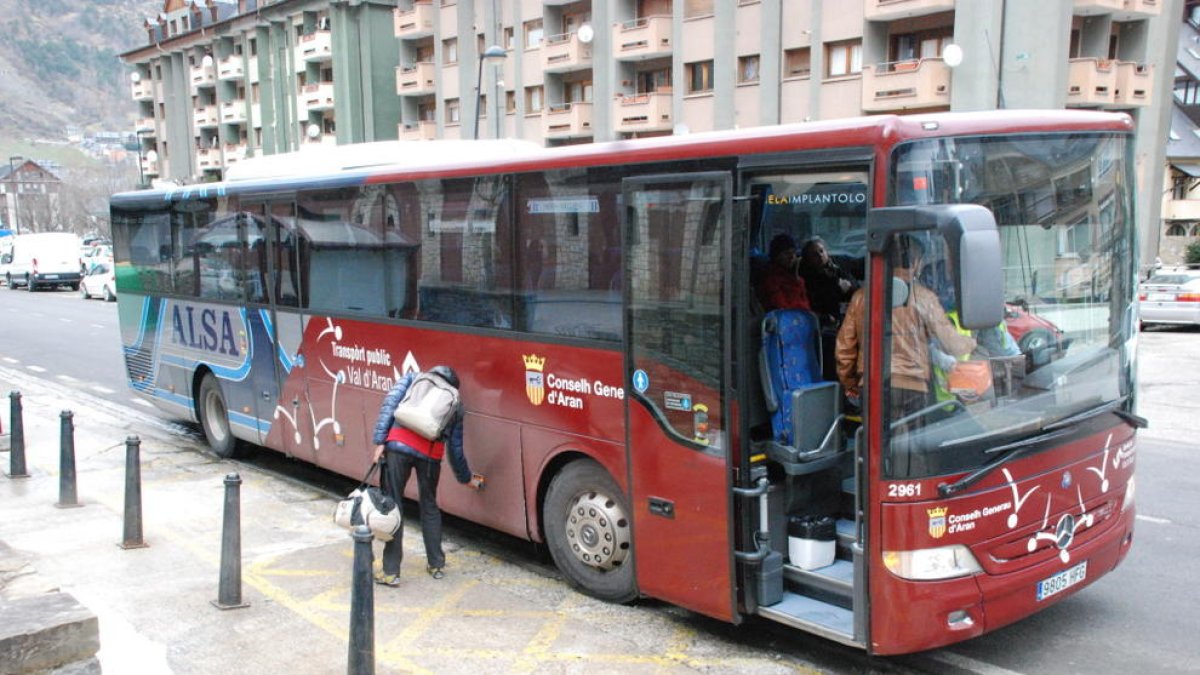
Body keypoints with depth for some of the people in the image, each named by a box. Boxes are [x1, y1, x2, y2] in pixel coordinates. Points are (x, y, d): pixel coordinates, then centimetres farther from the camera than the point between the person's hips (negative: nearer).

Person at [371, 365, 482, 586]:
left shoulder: (413, 378, 23)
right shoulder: (455, 405, 25)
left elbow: (390, 402, 5)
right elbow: (456, 449, 27)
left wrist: (380, 441, 1)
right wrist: (467, 478, 41)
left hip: (399, 445, -2)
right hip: (431, 453, 2)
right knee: (429, 507, 22)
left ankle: (391, 572, 7)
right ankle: (436, 565, 29)